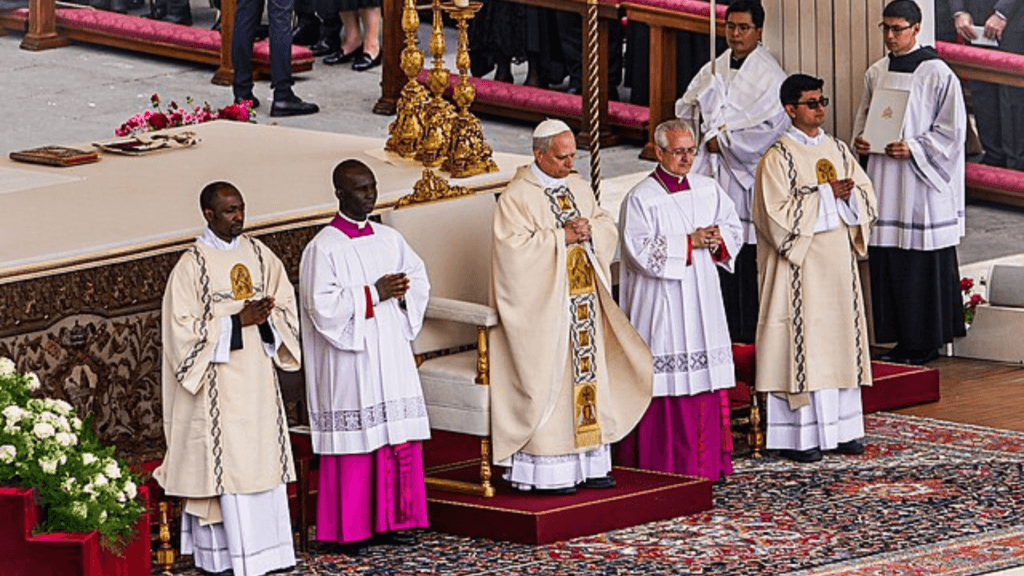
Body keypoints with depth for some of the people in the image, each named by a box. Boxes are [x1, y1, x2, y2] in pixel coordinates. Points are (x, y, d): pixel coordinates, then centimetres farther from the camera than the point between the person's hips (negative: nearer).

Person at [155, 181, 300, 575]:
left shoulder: (258, 254, 7)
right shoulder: (192, 265, -9)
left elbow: (287, 304, 11)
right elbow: (183, 329, -12)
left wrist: (267, 317, -11)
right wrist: (237, 321, -18)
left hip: (257, 377, 5)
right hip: (218, 384, -5)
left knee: (263, 460, 6)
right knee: (222, 462, -6)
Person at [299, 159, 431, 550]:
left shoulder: (389, 240, 11)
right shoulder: (324, 248, -9)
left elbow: (419, 278, 19)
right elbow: (322, 305, -16)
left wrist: (402, 291, -4)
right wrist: (374, 295, -17)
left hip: (392, 354, 6)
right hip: (350, 360, -6)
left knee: (398, 435, 5)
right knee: (356, 439, -5)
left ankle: (391, 518, 13)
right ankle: (350, 528, 2)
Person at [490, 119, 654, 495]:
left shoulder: (579, 188, 12)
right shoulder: (517, 197, -9)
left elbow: (608, 227, 14)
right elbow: (514, 247, -19)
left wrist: (590, 230, -8)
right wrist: (562, 237, -19)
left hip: (583, 300, 7)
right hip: (542, 306, -7)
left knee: (587, 374, 8)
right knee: (547, 384, -6)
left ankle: (587, 464, 14)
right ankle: (546, 472, -3)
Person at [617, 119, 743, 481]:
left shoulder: (708, 190, 10)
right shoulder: (641, 199, -8)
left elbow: (734, 228, 17)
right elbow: (640, 250, -15)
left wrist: (718, 238, -6)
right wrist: (689, 242, -17)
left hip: (702, 301, 6)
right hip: (660, 302, -5)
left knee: (707, 377, 5)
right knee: (666, 379, -7)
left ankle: (708, 461, 11)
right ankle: (665, 465, -2)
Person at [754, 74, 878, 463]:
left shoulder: (838, 150, 11)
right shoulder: (778, 158, -7)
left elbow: (867, 198, 10)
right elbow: (778, 214, -16)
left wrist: (849, 194, -11)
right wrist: (826, 195, -14)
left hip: (838, 261, 6)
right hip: (799, 267, -6)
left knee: (841, 339, 7)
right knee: (802, 342, -6)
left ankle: (841, 427, 14)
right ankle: (797, 435, -3)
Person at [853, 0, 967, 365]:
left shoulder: (936, 74, -7)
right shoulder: (875, 74, 12)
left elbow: (952, 130, -7)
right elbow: (865, 114, 23)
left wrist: (912, 149, -17)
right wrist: (860, 139, 2)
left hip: (922, 181, -6)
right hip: (884, 180, 6)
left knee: (922, 264, -4)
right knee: (887, 263, 5)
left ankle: (924, 343, 3)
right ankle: (901, 339, 12)